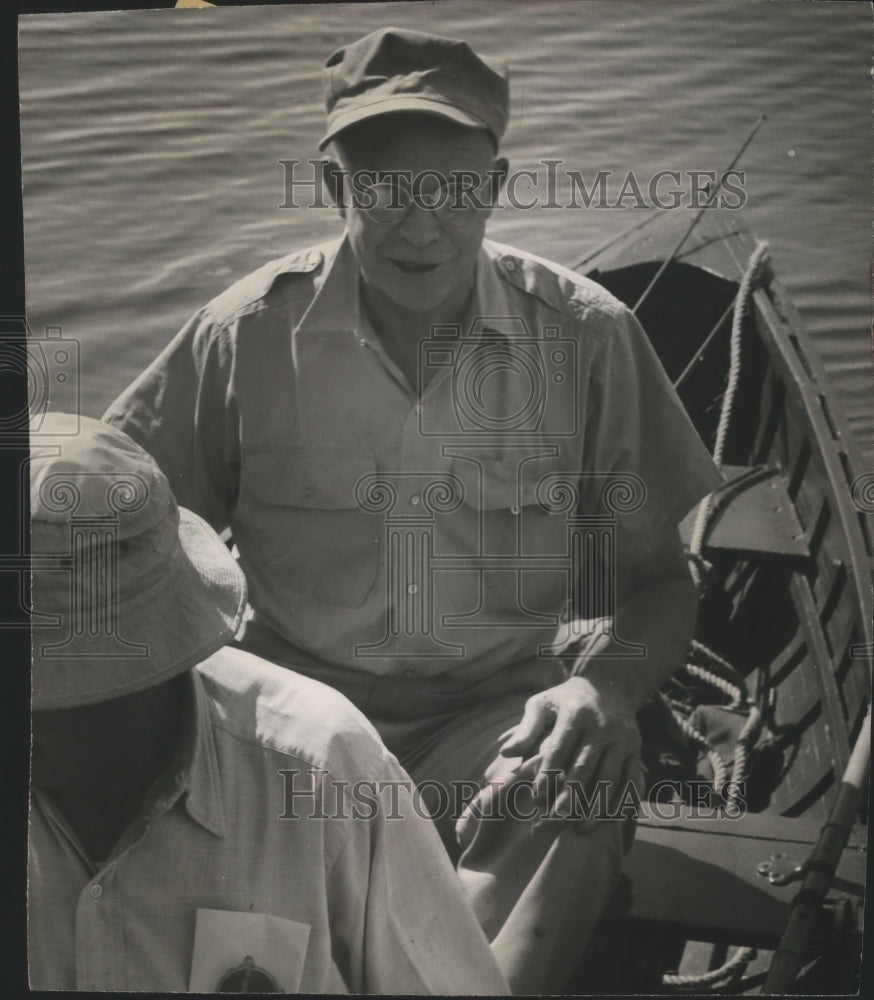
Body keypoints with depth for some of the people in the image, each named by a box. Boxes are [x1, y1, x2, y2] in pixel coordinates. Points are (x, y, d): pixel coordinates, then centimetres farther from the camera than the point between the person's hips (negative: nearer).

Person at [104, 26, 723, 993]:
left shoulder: (584, 334, -2)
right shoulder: (250, 331, -1)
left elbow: (657, 575, 5)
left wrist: (608, 680, -17)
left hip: (510, 706, -1)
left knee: (573, 793, -36)